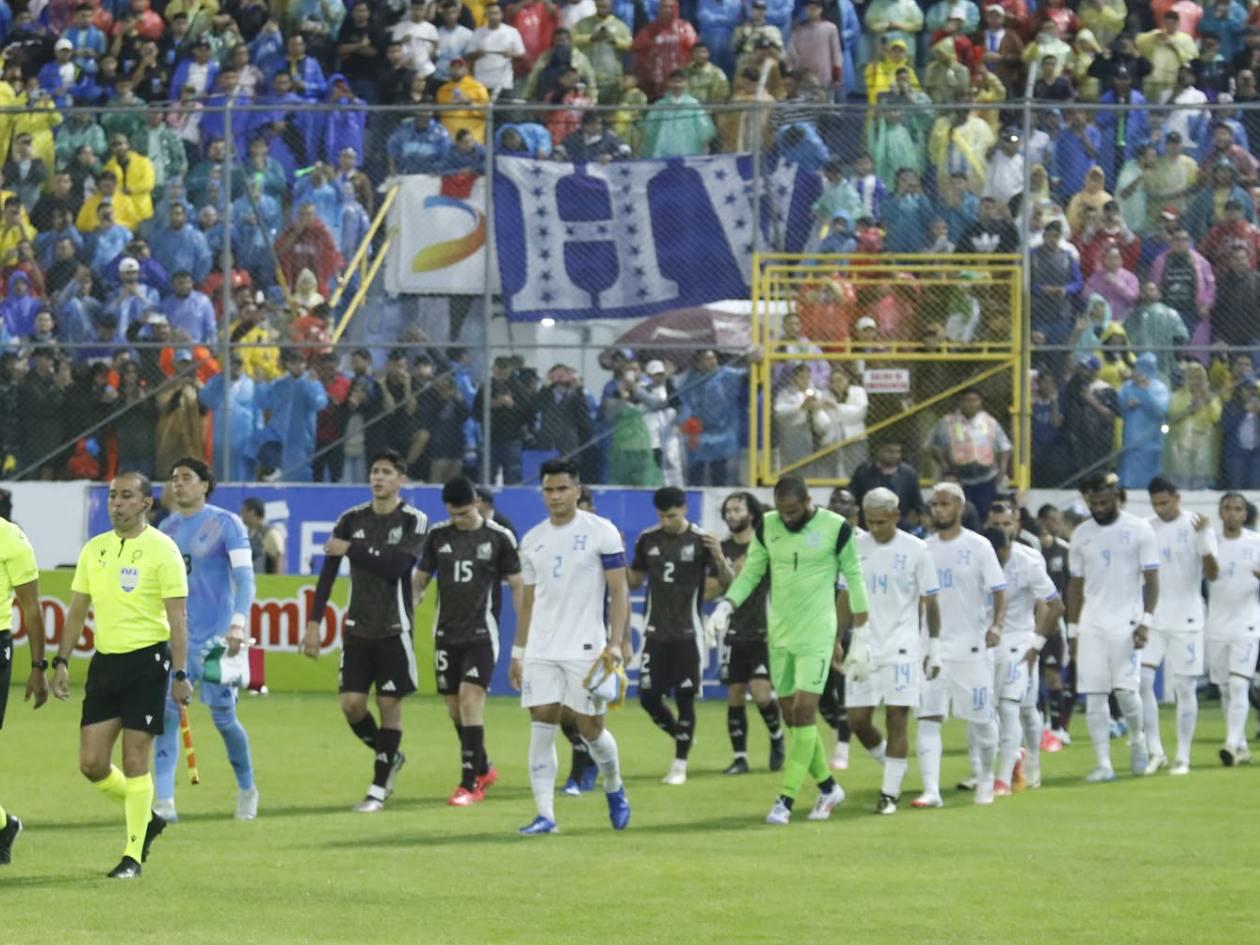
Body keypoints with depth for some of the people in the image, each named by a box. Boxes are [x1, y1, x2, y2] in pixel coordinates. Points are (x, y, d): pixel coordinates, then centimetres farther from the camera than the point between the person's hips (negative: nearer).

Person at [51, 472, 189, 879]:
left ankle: (133, 856, 2)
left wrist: (180, 674, -16)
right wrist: (61, 662, 9)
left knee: (134, 761, -6)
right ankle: (145, 818, 27)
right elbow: (77, 611, 16)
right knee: (91, 763, 2)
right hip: (104, 661, 6)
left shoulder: (161, 550, -7)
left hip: (146, 660, -6)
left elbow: (177, 616, -10)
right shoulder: (94, 549, 10)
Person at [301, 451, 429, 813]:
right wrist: (314, 622, -5)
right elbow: (328, 573, 2)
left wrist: (351, 550, -16)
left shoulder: (414, 521, -6)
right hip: (357, 629, 3)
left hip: (393, 629, -3)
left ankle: (379, 790, 5)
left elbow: (396, 566, -20)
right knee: (351, 702, -3)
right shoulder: (351, 520, 5)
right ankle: (389, 757, 25)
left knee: (390, 704, -2)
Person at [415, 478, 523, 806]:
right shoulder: (438, 535, 4)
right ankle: (483, 769, 30)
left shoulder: (500, 538, -5)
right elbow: (420, 581, 12)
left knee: (470, 697, -17)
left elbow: (517, 587, 0)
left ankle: (470, 783, -13)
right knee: (454, 706, 8)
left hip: (482, 632, -4)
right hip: (447, 632, 4)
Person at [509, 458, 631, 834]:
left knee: (590, 728, 3)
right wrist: (518, 653, 14)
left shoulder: (601, 532, -4)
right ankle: (544, 815, -4)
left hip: (585, 648, -4)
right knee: (541, 728, -4)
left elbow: (620, 591, -6)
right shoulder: (532, 540, 10)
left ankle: (614, 789, 31)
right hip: (540, 649, 4)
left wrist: (614, 644, -15)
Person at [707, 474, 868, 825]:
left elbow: (854, 576, 0)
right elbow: (750, 574, 11)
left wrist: (861, 632, 0)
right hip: (779, 636, 5)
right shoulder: (766, 527, 4)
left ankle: (786, 799, -12)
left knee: (803, 712, -13)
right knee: (792, 716, 7)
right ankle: (828, 787, 23)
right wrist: (725, 606, -5)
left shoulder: (835, 528, -7)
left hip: (816, 636, -5)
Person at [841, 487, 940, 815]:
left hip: (901, 646, -3)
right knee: (857, 719, 0)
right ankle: (891, 765, 25)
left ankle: (890, 792, 0)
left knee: (897, 720, -6)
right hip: (864, 646, 3)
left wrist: (934, 649, 0)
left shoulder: (915, 550, -4)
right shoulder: (856, 547, 4)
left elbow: (930, 602, 1)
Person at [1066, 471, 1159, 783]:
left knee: (1125, 689, -11)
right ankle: (1103, 764, 2)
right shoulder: (1081, 534, 9)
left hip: (1126, 622, -4)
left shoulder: (1138, 530, -2)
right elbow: (1076, 584, 14)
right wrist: (1073, 630, 10)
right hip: (1091, 625, 4)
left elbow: (1151, 580, -3)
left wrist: (1146, 621, -13)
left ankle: (1137, 738, 18)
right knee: (1094, 695, -2)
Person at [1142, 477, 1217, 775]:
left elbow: (1212, 573, -11)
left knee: (1185, 688, 1)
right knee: (1141, 679, -9)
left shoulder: (1196, 526, -4)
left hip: (1186, 619, -3)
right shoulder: (1146, 528, 6)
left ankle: (1183, 756, 8)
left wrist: (1204, 538, -25)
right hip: (1152, 619, 3)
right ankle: (1155, 751, 0)